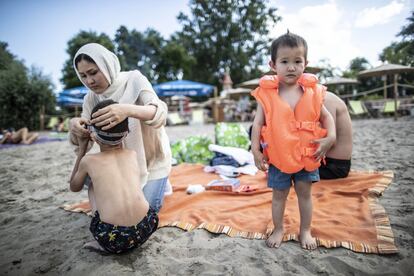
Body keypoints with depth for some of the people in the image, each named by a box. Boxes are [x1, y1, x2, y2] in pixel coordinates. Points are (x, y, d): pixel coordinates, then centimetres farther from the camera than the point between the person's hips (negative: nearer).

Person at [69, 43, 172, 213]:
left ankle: (159, 184, 23)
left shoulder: (133, 79, -18)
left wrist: (128, 110, -53)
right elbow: (82, 146, -8)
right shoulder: (91, 98, -6)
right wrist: (74, 127, -32)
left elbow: (159, 114, -33)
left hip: (151, 159, -4)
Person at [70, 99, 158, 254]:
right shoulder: (133, 154, 13)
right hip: (146, 229, 3)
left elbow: (74, 187, 28)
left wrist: (82, 148, 29)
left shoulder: (88, 160, 6)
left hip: (111, 238, -2)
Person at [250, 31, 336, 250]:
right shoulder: (267, 94, -9)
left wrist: (329, 138, -14)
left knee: (305, 192, 15)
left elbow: (326, 117, 3)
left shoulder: (312, 91, -3)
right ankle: (278, 229, 35)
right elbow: (258, 123, -6)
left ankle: (305, 230, 35)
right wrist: (256, 151, -10)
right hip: (278, 156, -1)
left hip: (307, 154, 2)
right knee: (279, 194, 14)